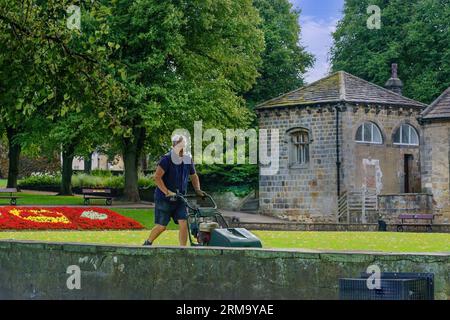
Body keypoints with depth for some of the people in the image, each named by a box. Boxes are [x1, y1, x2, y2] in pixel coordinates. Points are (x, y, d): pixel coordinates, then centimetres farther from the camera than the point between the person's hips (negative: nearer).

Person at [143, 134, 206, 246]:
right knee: (161, 226, 3)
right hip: (164, 199, -5)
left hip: (180, 199, 5)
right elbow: (157, 177, -23)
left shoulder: (188, 159, 4)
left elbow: (193, 176, 19)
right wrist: (167, 192, -28)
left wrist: (197, 190, 5)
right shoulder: (167, 159, -15)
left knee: (183, 223, -9)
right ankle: (147, 243, 28)